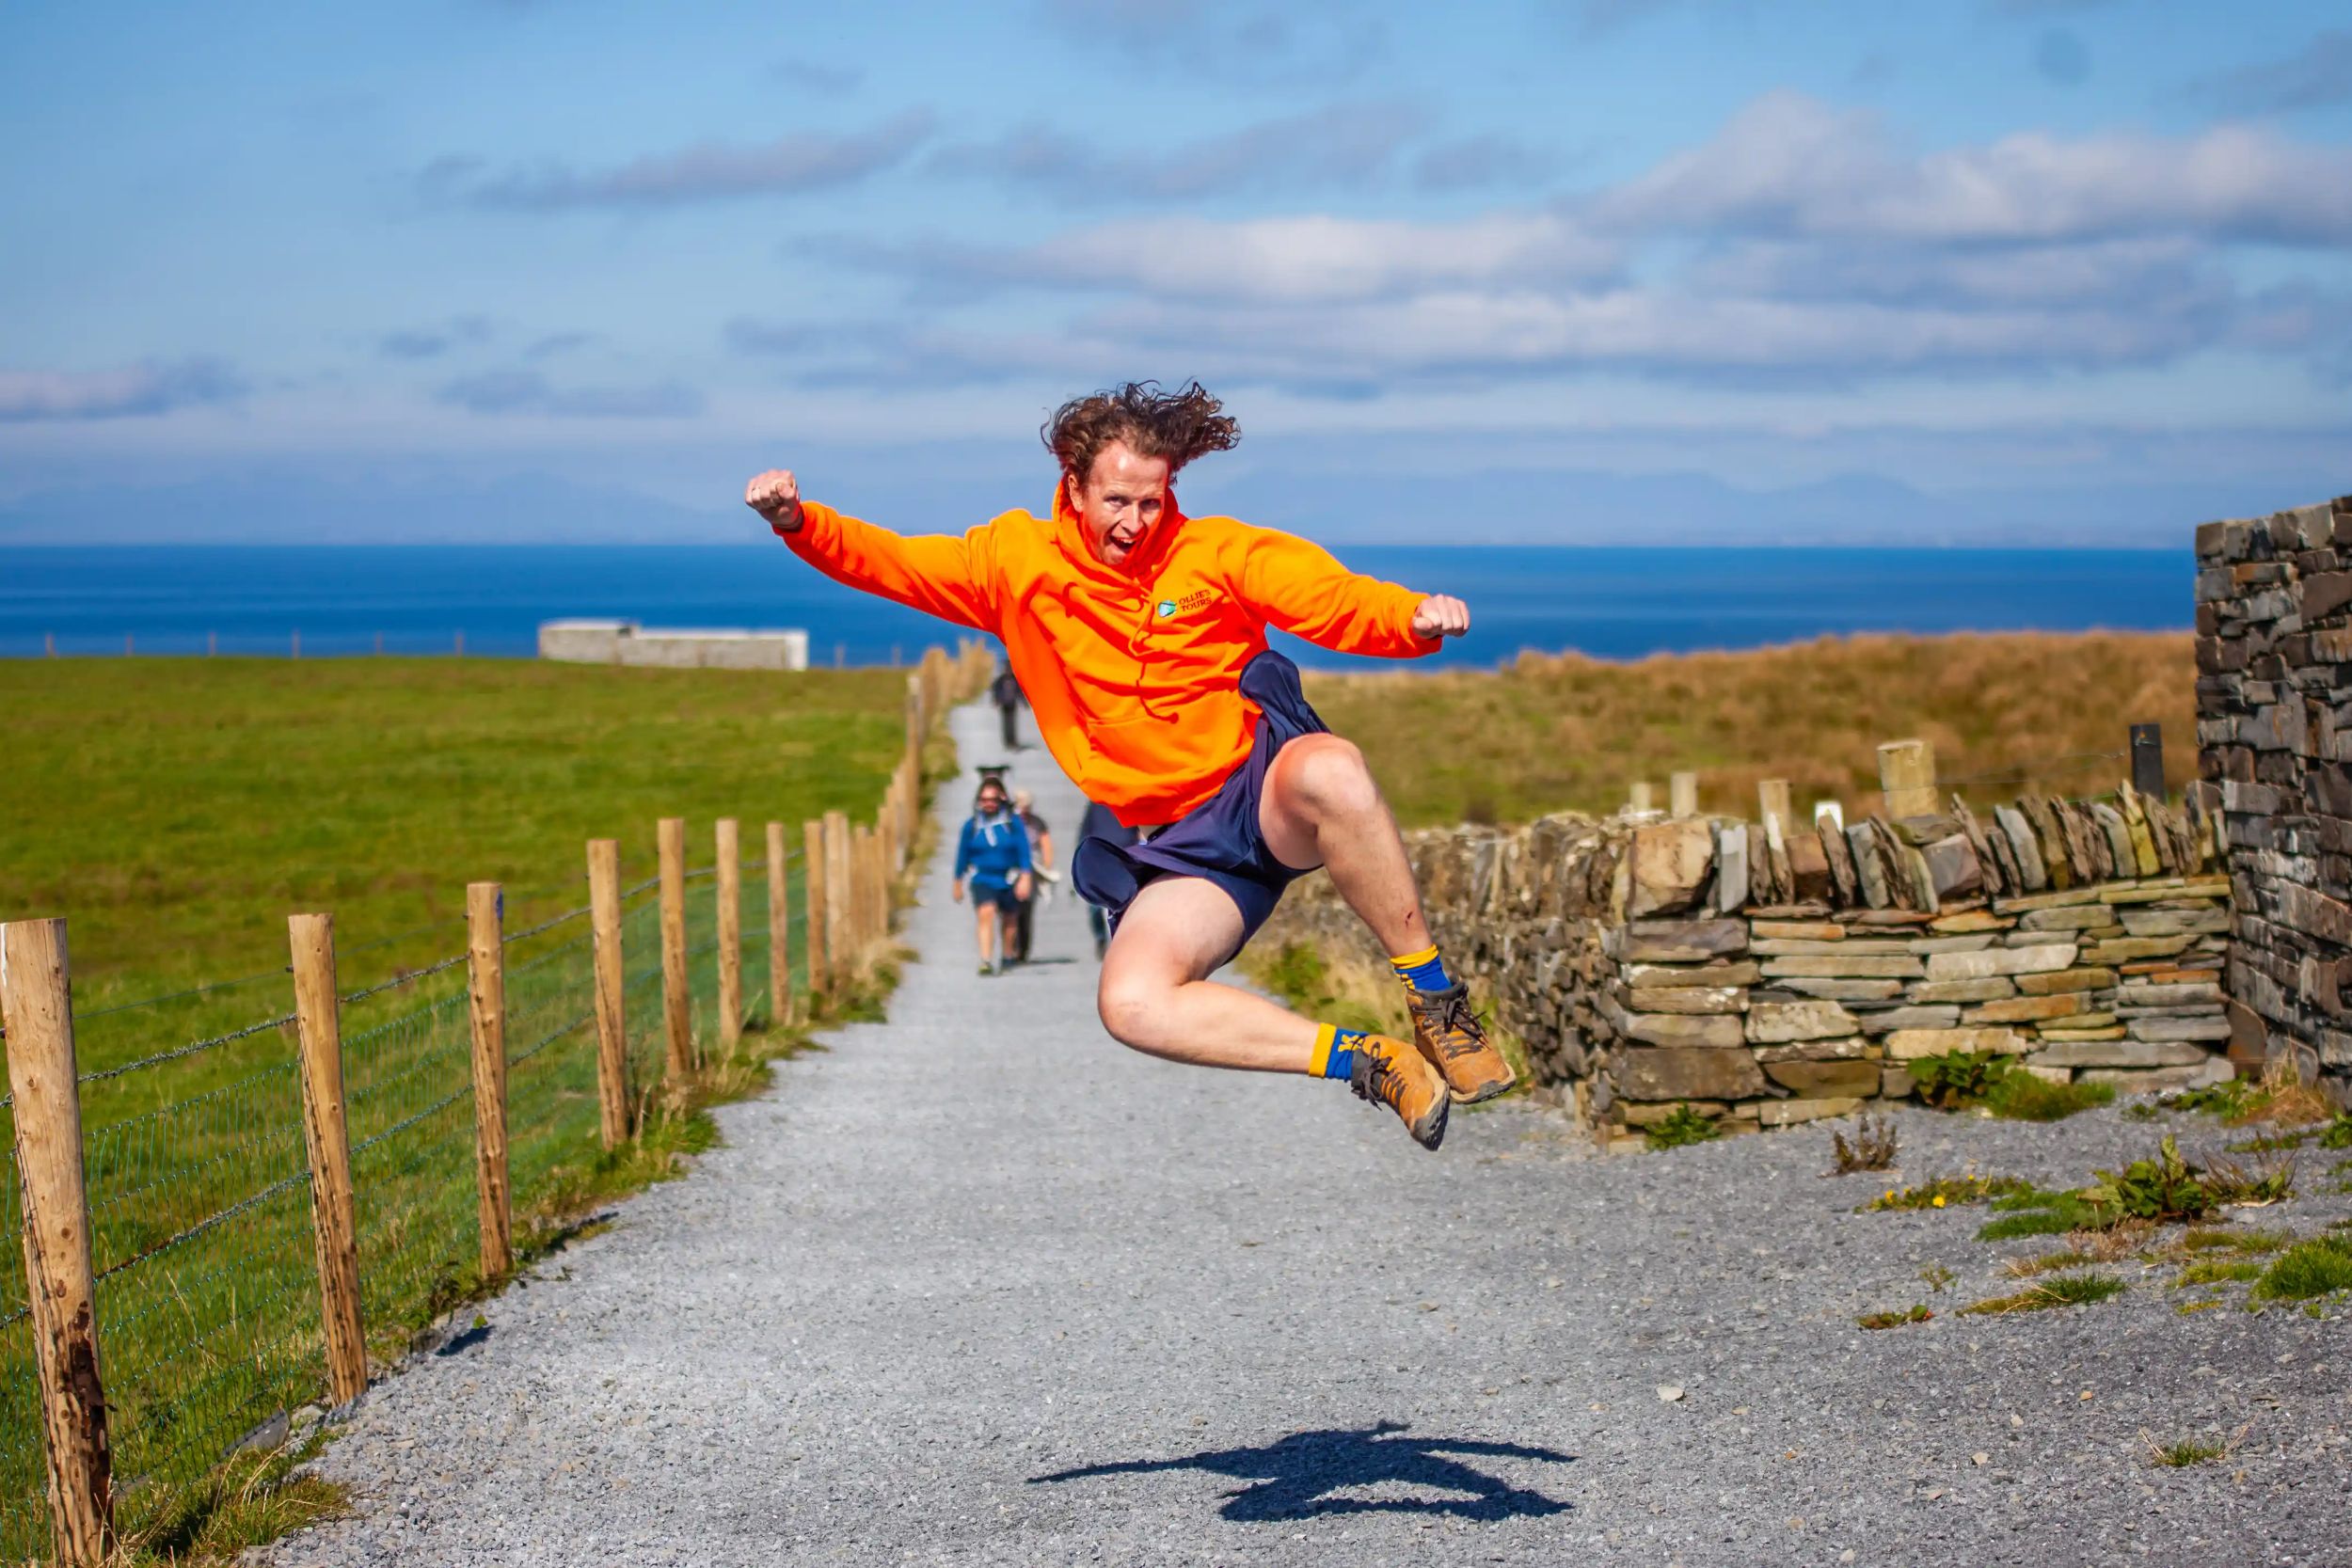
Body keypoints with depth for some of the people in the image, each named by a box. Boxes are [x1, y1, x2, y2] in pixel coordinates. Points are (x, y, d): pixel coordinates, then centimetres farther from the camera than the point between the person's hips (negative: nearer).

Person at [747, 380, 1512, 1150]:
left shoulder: (1219, 552, 4)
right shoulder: (1019, 562, 8)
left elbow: (1342, 604, -5)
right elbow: (885, 560, 8)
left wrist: (1417, 618, -27)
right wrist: (798, 521, -11)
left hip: (1265, 786, -2)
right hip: (1182, 845, 2)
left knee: (1327, 772, -40)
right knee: (1130, 1003, -26)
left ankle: (1435, 997, -22)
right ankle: (1374, 1064, -17)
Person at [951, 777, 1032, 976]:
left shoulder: (1013, 823, -3)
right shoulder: (972, 825, 0)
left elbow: (1024, 851, -3)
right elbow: (962, 854, 9)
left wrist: (1025, 878, -12)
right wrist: (958, 883, 14)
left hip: (1009, 879, 1)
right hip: (982, 880, -1)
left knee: (1007, 920, 14)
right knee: (985, 913, -23)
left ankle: (1006, 957, 35)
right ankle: (985, 960, -29)